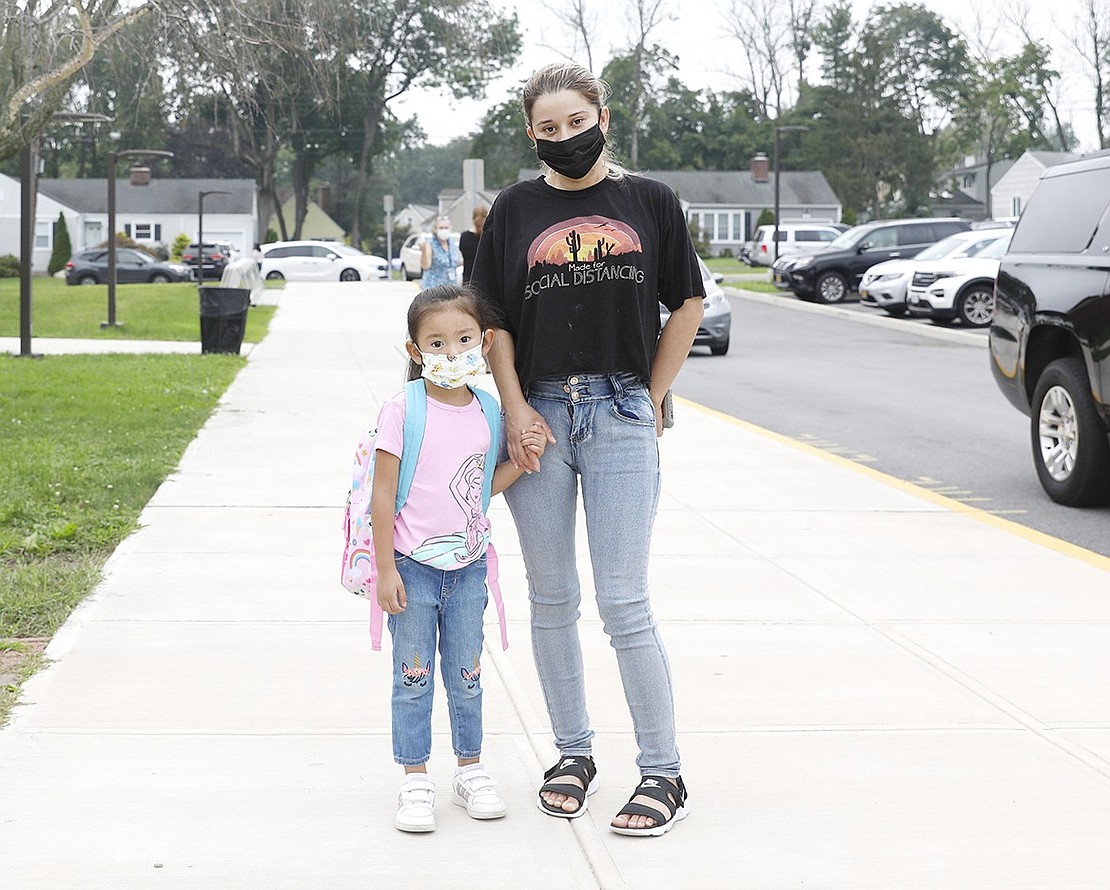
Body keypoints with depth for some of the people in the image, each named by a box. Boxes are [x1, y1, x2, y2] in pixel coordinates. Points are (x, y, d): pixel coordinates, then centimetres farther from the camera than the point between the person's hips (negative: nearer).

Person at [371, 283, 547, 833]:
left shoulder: (486, 412, 3)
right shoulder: (403, 412, -11)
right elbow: (382, 494, -10)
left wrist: (523, 460, -5)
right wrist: (385, 570, -12)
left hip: (467, 566, 4)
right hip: (414, 567, -4)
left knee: (466, 676, 13)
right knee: (413, 678, 3)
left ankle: (470, 770, 26)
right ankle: (415, 783, 13)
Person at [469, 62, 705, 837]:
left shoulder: (650, 202, 4)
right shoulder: (517, 209, 6)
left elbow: (687, 306, 9)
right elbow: (495, 319, 5)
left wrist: (653, 398, 3)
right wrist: (515, 409, -4)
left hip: (620, 415, -2)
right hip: (539, 413, 2)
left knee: (625, 604, -5)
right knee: (552, 599, 8)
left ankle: (663, 773, 4)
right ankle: (574, 755, 22)